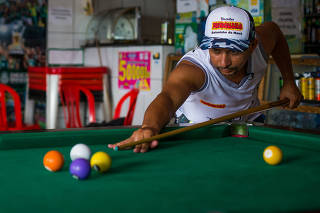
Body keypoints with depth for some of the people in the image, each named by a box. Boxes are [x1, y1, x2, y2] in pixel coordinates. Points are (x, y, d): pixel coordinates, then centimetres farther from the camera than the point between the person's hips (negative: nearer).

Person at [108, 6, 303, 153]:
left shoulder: (259, 46, -26)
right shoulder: (192, 68, -42)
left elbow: (274, 30, 0)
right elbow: (168, 97, -63)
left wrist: (289, 82, -2)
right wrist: (150, 127, -86)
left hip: (247, 120, 3)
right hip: (197, 124, -2)